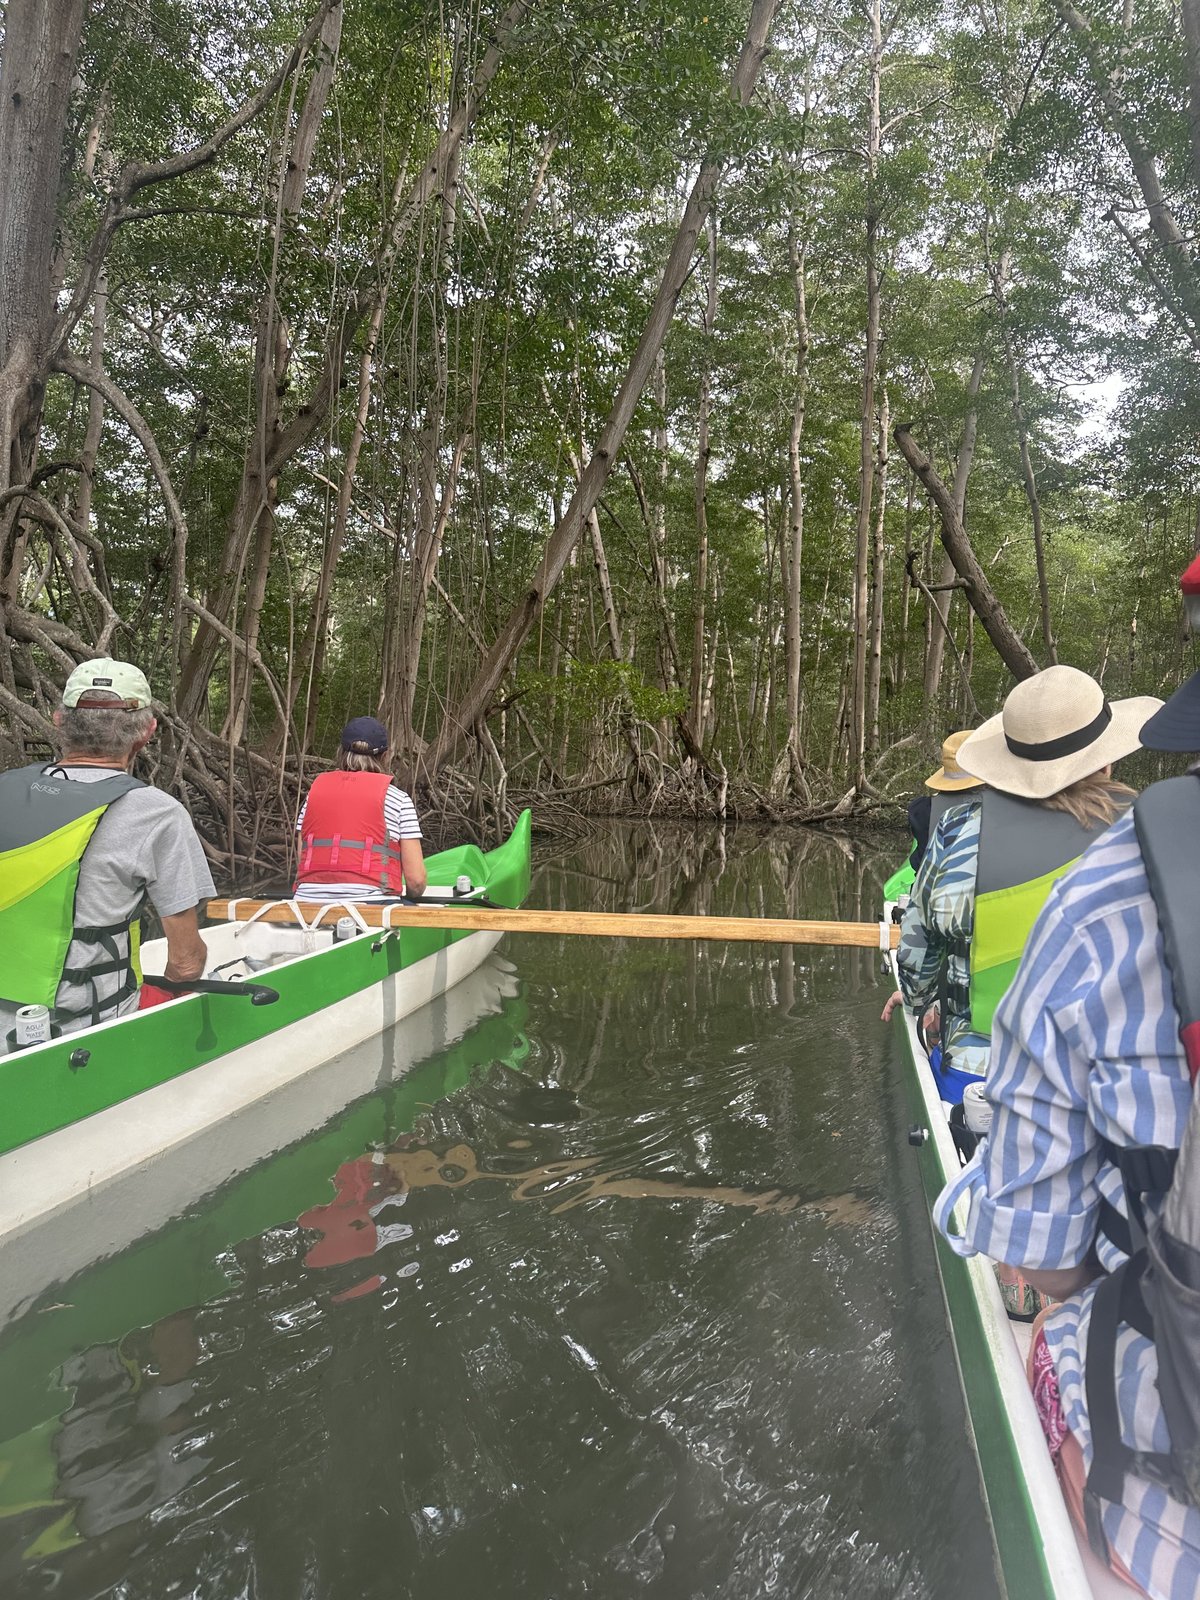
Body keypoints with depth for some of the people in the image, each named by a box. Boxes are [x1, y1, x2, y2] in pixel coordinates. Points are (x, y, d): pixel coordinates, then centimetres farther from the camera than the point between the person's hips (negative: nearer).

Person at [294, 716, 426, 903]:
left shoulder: (316, 789, 16)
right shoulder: (397, 798, 6)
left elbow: (301, 865, 13)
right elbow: (416, 880, 2)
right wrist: (410, 900, 22)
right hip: (370, 905, -4)